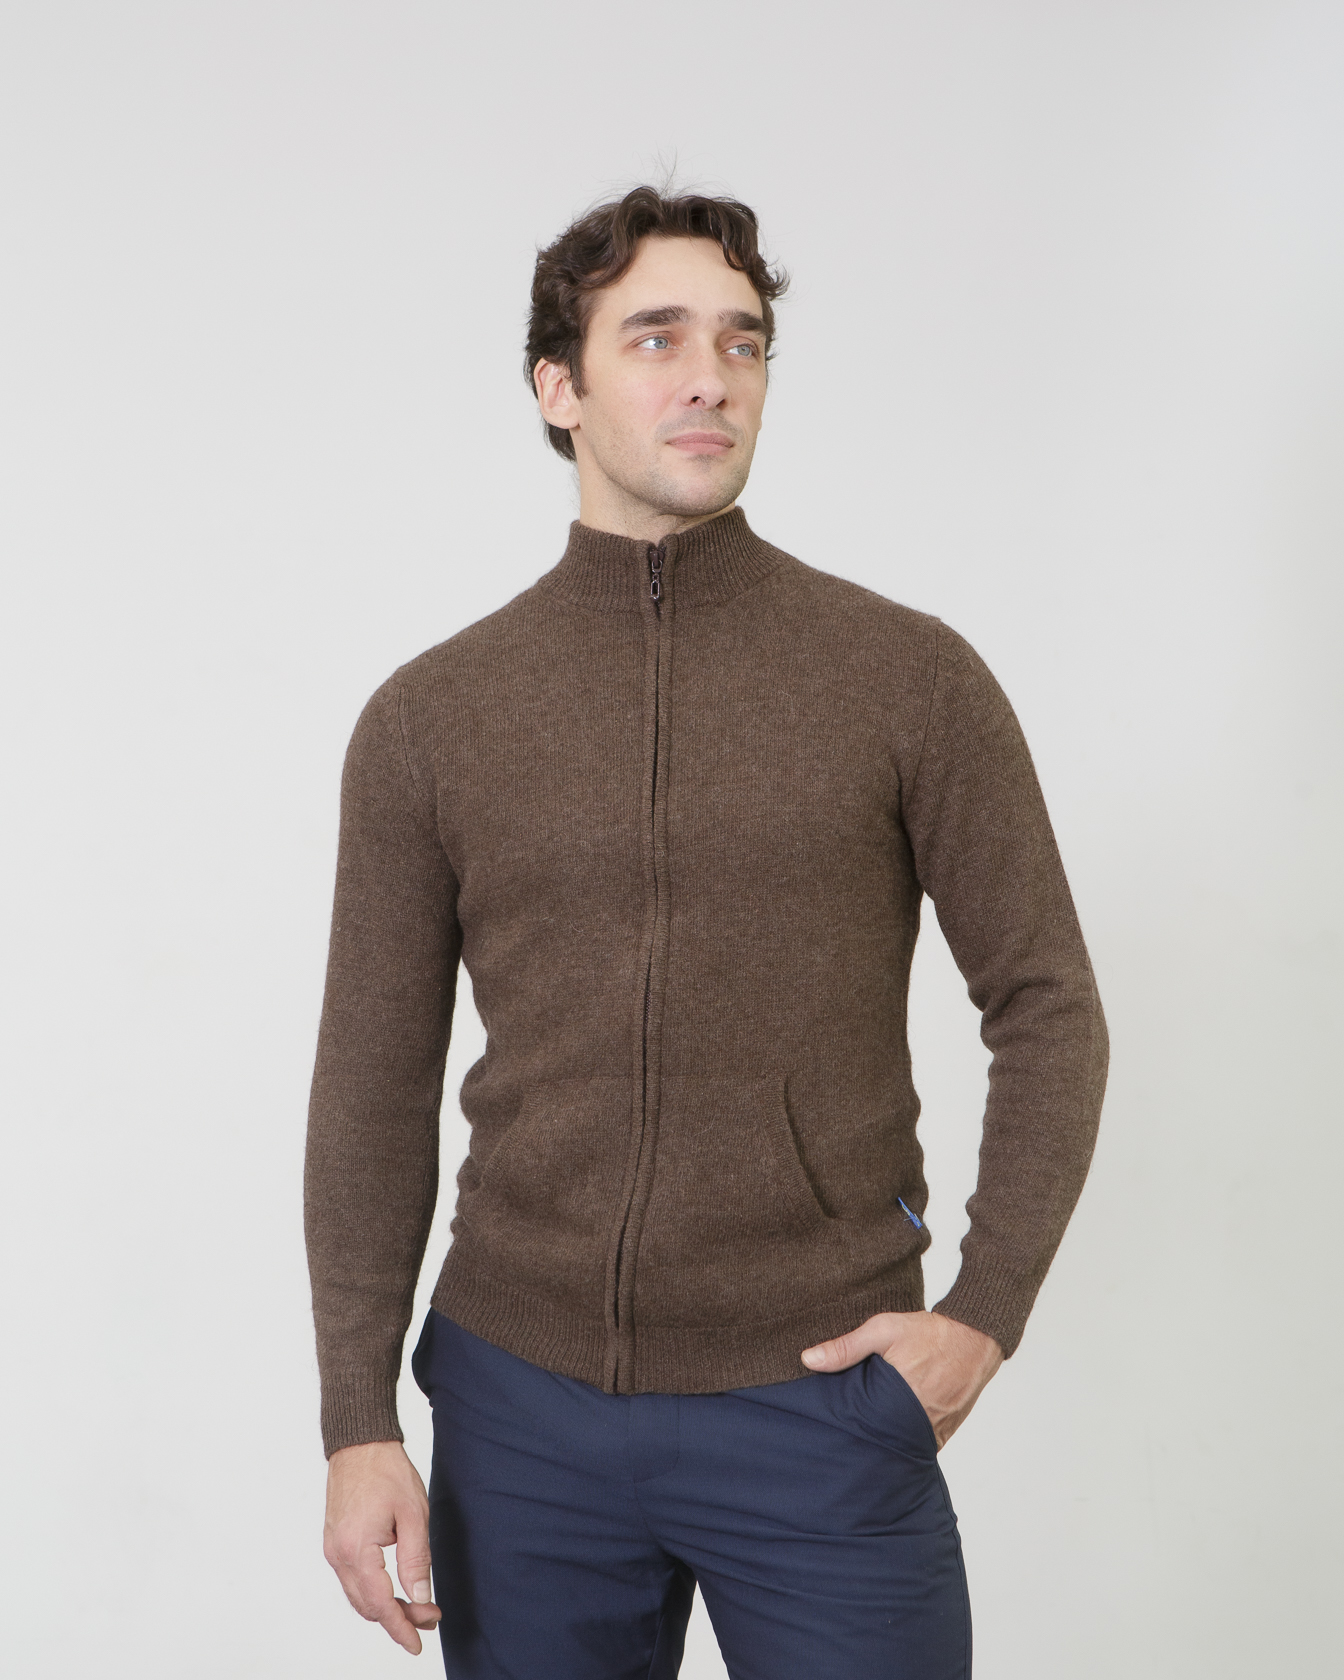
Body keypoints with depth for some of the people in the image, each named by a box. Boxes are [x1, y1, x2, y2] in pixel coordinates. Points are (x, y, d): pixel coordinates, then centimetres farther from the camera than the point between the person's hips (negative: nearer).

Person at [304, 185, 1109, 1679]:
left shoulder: (910, 679, -3)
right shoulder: (427, 718, 1)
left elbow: (1047, 1009, 3)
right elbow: (375, 1086, 4)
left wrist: (986, 1310, -5)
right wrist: (358, 1421, 0)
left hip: (819, 1400, -1)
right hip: (520, 1403, 2)